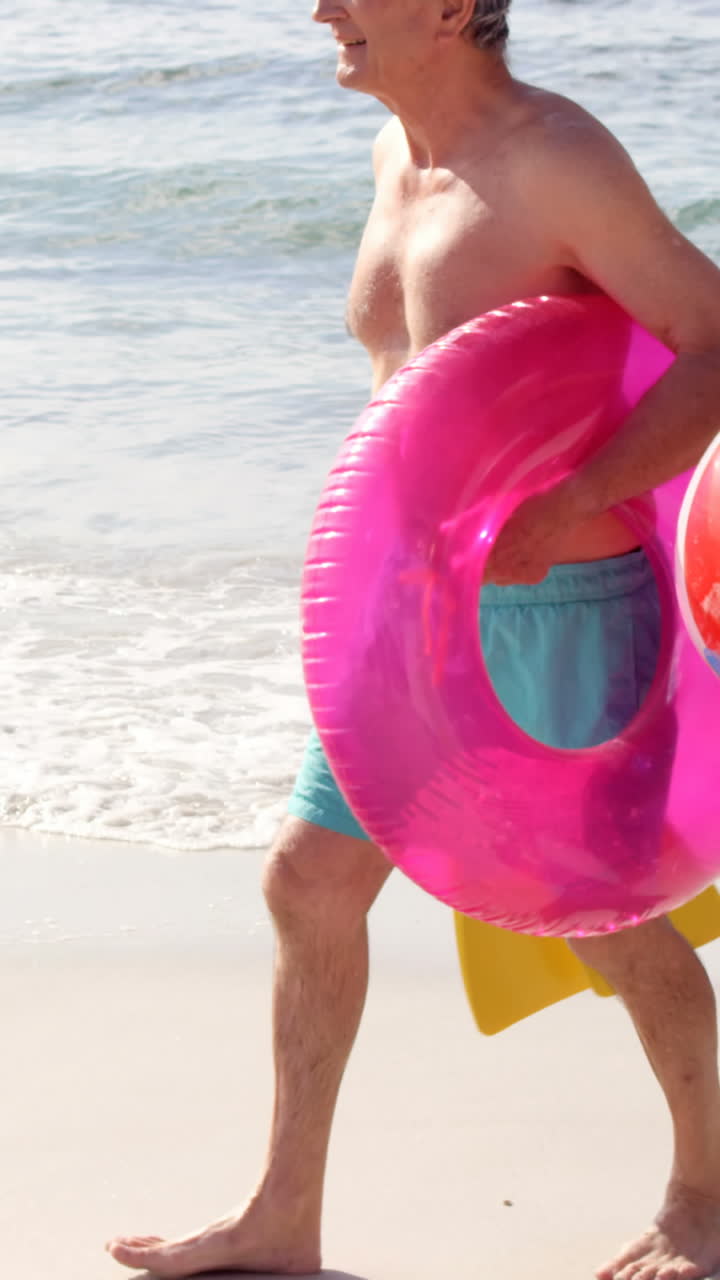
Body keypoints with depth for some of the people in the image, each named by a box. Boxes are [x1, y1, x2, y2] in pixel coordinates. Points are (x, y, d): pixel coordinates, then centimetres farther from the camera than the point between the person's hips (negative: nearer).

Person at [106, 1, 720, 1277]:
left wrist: (566, 506, -30)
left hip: (554, 603, -8)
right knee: (310, 880, 9)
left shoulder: (555, 157, -17)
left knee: (606, 912, 5)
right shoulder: (400, 152, 8)